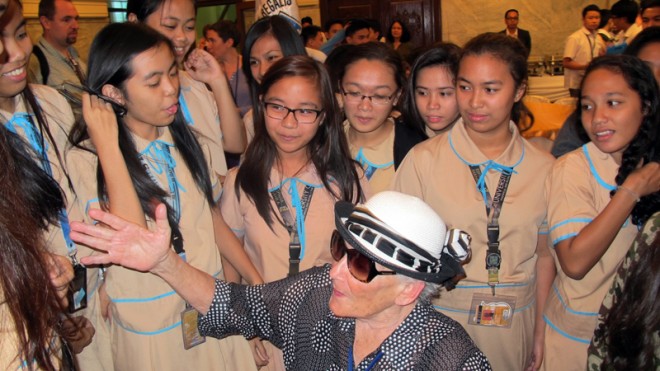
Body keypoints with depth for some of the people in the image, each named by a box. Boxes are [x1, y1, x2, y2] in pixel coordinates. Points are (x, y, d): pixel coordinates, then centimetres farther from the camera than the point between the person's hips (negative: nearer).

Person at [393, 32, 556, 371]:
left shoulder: (543, 168, -2)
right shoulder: (422, 161, -10)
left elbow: (544, 256, 5)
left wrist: (540, 332, 6)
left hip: (514, 328, 2)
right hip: (439, 323, -2)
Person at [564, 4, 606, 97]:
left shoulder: (598, 38, 8)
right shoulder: (574, 38, -10)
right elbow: (567, 63, -13)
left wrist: (603, 56, -4)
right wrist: (585, 66, -24)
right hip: (577, 84, -6)